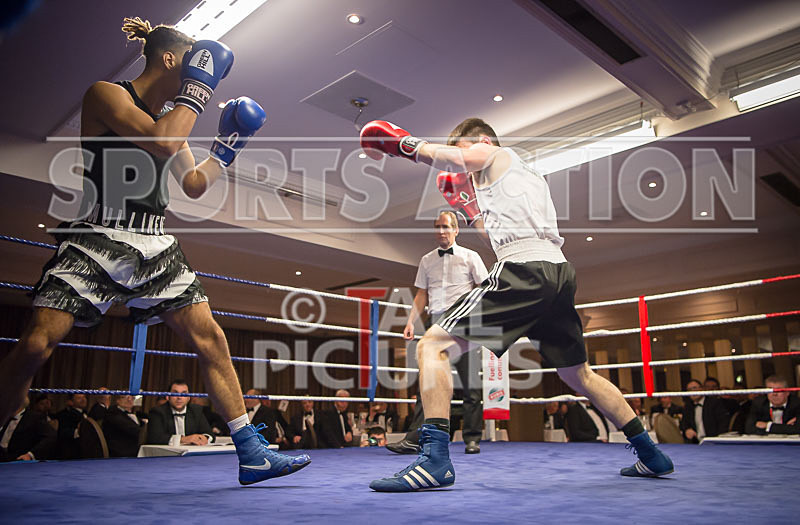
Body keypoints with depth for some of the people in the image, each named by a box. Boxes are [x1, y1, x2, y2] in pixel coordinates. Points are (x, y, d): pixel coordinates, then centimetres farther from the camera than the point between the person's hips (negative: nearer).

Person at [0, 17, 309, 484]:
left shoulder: (175, 117, 18)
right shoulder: (106, 94, -2)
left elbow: (195, 185, 25)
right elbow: (161, 142, -20)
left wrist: (228, 147, 16)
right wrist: (198, 88, -9)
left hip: (156, 248, 6)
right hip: (99, 240, -5)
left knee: (210, 338, -4)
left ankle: (252, 453, 0)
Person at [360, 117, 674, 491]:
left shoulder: (493, 155, 11)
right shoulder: (530, 175, 34)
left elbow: (455, 159, -13)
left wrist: (406, 145, -1)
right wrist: (478, 207, 39)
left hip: (523, 270, -9)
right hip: (559, 272, 9)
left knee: (432, 346, -10)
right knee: (579, 376, 24)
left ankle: (435, 459, -21)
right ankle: (651, 455, 31)